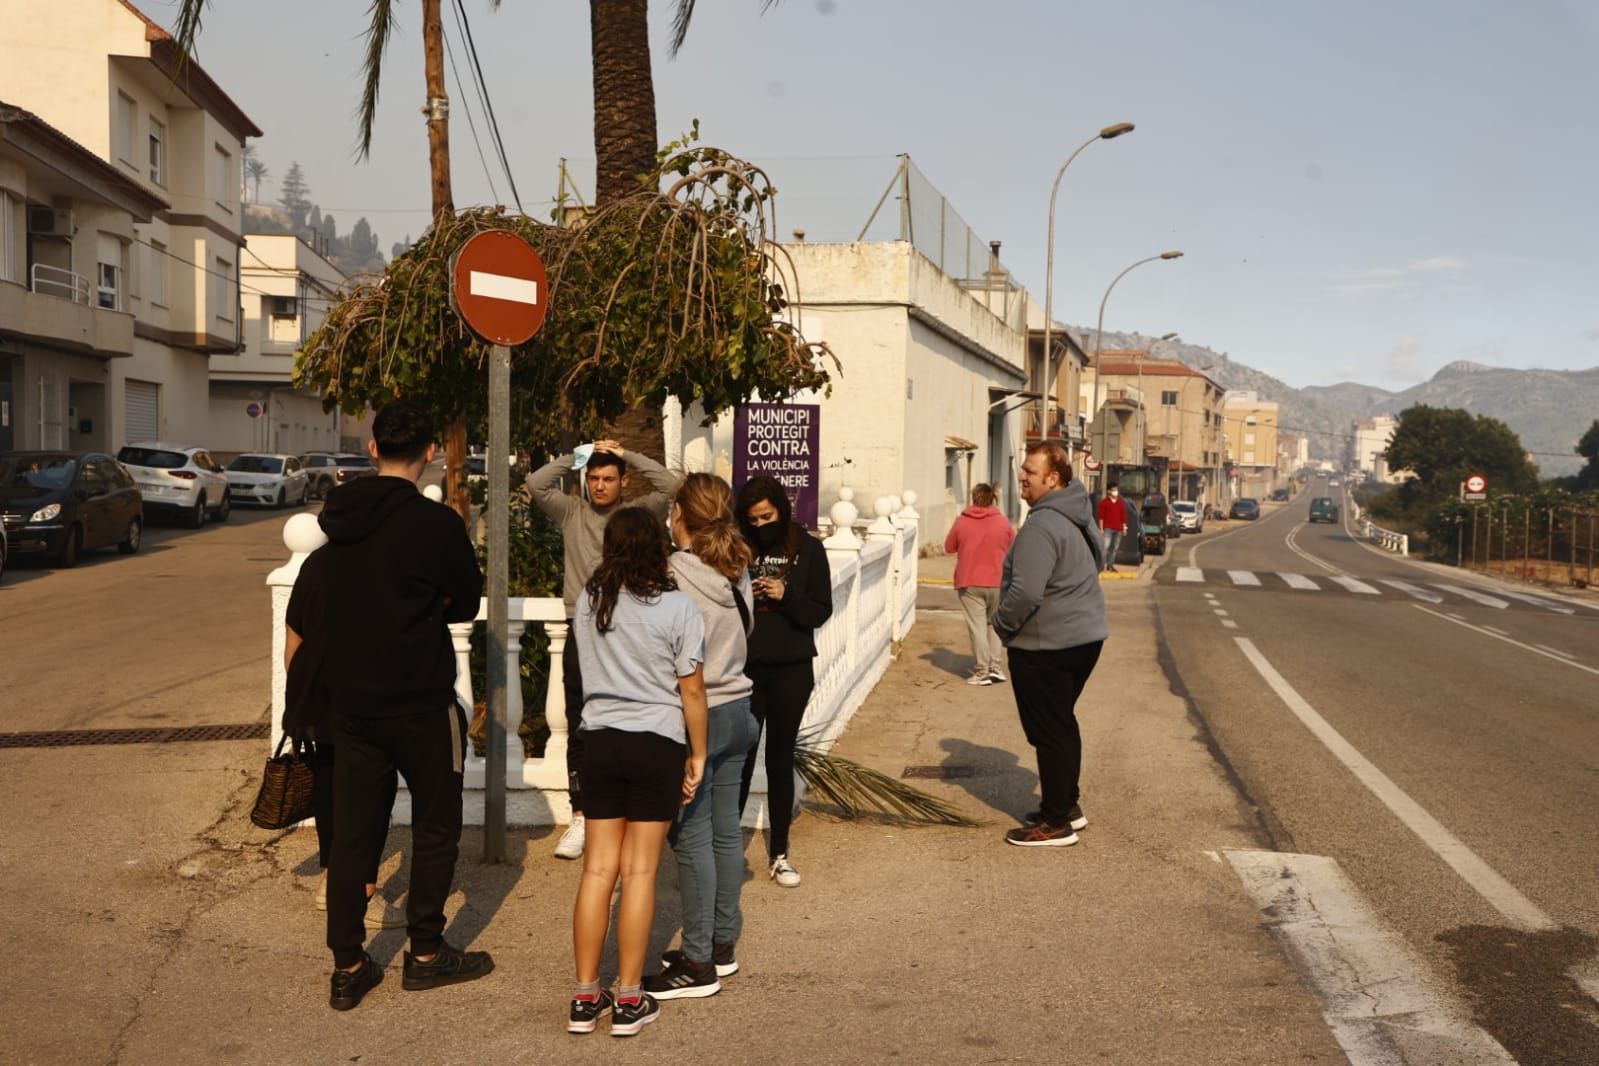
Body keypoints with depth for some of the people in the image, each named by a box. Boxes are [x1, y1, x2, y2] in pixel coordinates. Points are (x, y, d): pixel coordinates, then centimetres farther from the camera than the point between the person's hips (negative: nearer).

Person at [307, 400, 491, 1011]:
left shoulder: (337, 515, 1)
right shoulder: (436, 523, -17)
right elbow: (466, 604, -4)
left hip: (350, 701, 5)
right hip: (421, 703, -5)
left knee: (351, 831, 10)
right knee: (436, 825, 12)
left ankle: (348, 968, 16)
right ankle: (426, 954, 20)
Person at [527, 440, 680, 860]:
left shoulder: (638, 514, 4)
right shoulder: (571, 512, 7)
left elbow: (670, 486, -10)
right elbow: (536, 483, -5)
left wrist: (627, 455, -7)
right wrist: (576, 455, -3)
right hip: (582, 633, 1)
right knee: (579, 730, 4)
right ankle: (580, 817, 10)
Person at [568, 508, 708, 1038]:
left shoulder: (589, 600, 1)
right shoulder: (677, 607, -9)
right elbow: (691, 689, -6)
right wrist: (698, 755, 3)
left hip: (601, 740, 3)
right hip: (658, 742, -3)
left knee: (598, 868, 7)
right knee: (639, 871, 2)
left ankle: (585, 998, 13)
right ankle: (629, 1001, 8)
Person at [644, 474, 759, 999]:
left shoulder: (673, 575, -17)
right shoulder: (738, 572, 5)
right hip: (737, 709, 8)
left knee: (692, 839, -1)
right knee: (725, 831, 14)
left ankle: (698, 964, 4)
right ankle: (722, 944, 25)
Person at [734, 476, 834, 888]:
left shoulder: (808, 550, -1)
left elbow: (822, 611, -2)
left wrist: (786, 596, -17)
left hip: (791, 669, 1)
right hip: (745, 666, 0)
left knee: (781, 759, 9)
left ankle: (779, 853, 19)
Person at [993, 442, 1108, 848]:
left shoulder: (1042, 526, -23)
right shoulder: (1077, 516, 9)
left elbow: (1025, 592, -31)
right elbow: (1095, 566, 24)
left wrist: (1002, 624, -12)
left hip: (1046, 646, -10)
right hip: (1086, 635, 10)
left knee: (1048, 731, -1)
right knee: (1062, 724, 20)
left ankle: (1056, 823, 7)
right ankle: (1067, 805, 31)